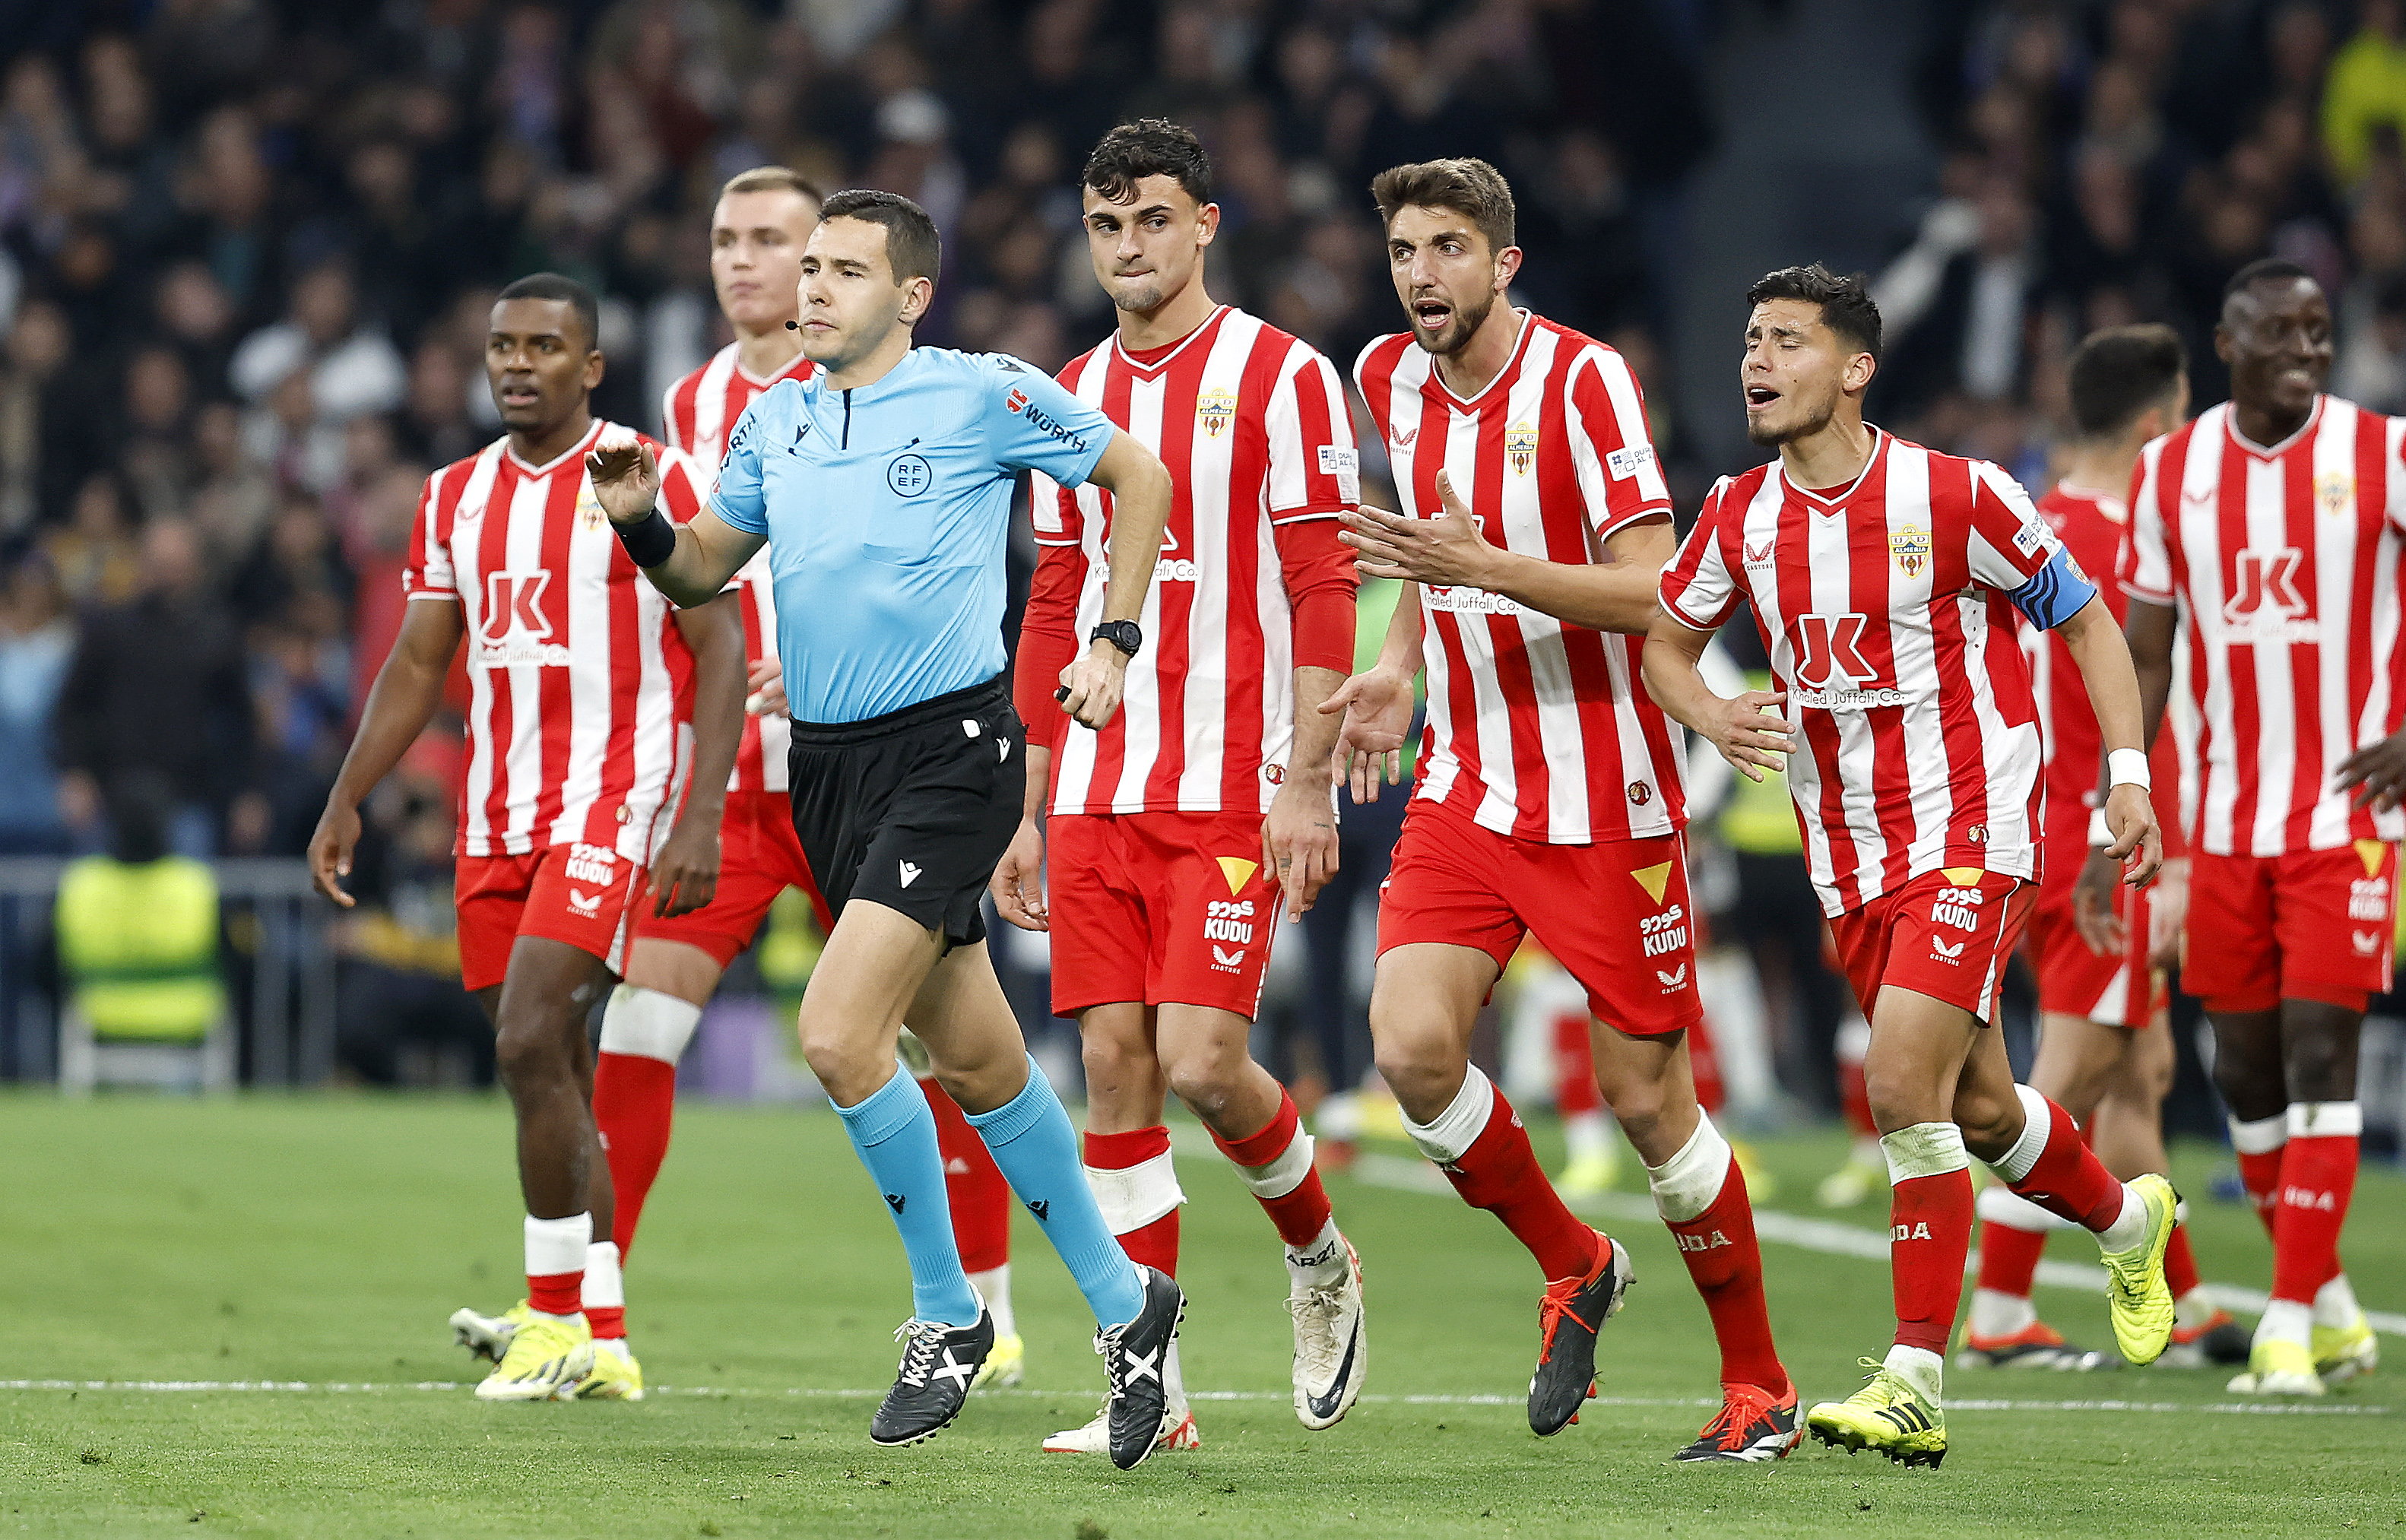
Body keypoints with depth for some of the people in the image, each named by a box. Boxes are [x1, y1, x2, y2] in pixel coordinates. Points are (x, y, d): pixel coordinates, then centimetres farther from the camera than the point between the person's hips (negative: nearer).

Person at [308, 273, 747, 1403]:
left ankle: (555, 1320, -10)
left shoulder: (650, 483, -5)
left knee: (531, 1041, -19)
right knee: (550, 1068, 7)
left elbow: (720, 650, -7)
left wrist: (700, 821, -15)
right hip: (496, 813, 6)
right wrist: (347, 799, 7)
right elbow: (419, 664, 17)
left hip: (611, 801, -6)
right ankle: (604, 1345, 13)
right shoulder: (457, 496, 13)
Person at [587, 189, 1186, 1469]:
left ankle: (947, 1312, 0)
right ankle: (1120, 1300, 25)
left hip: (950, 750, -6)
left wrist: (1113, 643, -1)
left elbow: (1137, 476, 5)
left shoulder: (986, 396, -5)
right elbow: (702, 569, 18)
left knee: (838, 1035, -18)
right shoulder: (774, 419, 11)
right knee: (975, 1062, 11)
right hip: (824, 762, 6)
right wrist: (641, 521, -3)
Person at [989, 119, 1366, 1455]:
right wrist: (1032, 815, 15)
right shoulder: (1072, 398, 15)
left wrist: (1305, 785, -14)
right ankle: (1150, 1393, 2)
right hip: (1096, 792, 5)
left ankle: (1318, 1257, 16)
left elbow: (1323, 590, -7)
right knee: (1114, 1068, -1)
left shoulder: (1280, 378, -2)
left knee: (1202, 1061, -14)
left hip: (1231, 790, -5)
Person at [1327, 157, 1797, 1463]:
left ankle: (1757, 1381, 15)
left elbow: (1650, 590, -20)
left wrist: (1486, 566, -30)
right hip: (1465, 786, 5)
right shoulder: (1388, 381, 6)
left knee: (1647, 1096, -2)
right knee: (1411, 1047, -13)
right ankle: (1572, 1267, 12)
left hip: (1604, 799, -5)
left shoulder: (1581, 380, -14)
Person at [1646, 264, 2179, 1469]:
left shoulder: (1954, 497, -13)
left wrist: (2129, 772, -9)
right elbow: (1663, 638, 14)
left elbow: (2084, 618, -1)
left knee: (1902, 1083, -20)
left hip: (1970, 836, -5)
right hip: (1849, 860, 5)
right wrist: (1711, 716, -8)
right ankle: (2127, 1221, 46)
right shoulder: (1739, 517, -1)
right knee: (1977, 1108, 15)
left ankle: (1915, 1384, -16)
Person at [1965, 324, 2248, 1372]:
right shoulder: (2114, 543, -16)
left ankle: (2186, 1313, 18)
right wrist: (2171, 861, -19)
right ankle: (1997, 1319, -5)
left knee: (2142, 1072, 13)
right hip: (2104, 857, -10)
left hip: (2041, 841, 10)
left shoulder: (2032, 530, 12)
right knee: (2068, 1088, -6)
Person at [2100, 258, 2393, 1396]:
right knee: (2244, 1065, 6)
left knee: (2319, 1046, -11)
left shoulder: (2381, 452, -5)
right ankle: (2331, 1304, 21)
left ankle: (2291, 1325, -11)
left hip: (2346, 810, -4)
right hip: (2226, 819, 4)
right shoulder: (2171, 472, 5)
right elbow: (2142, 661, 10)